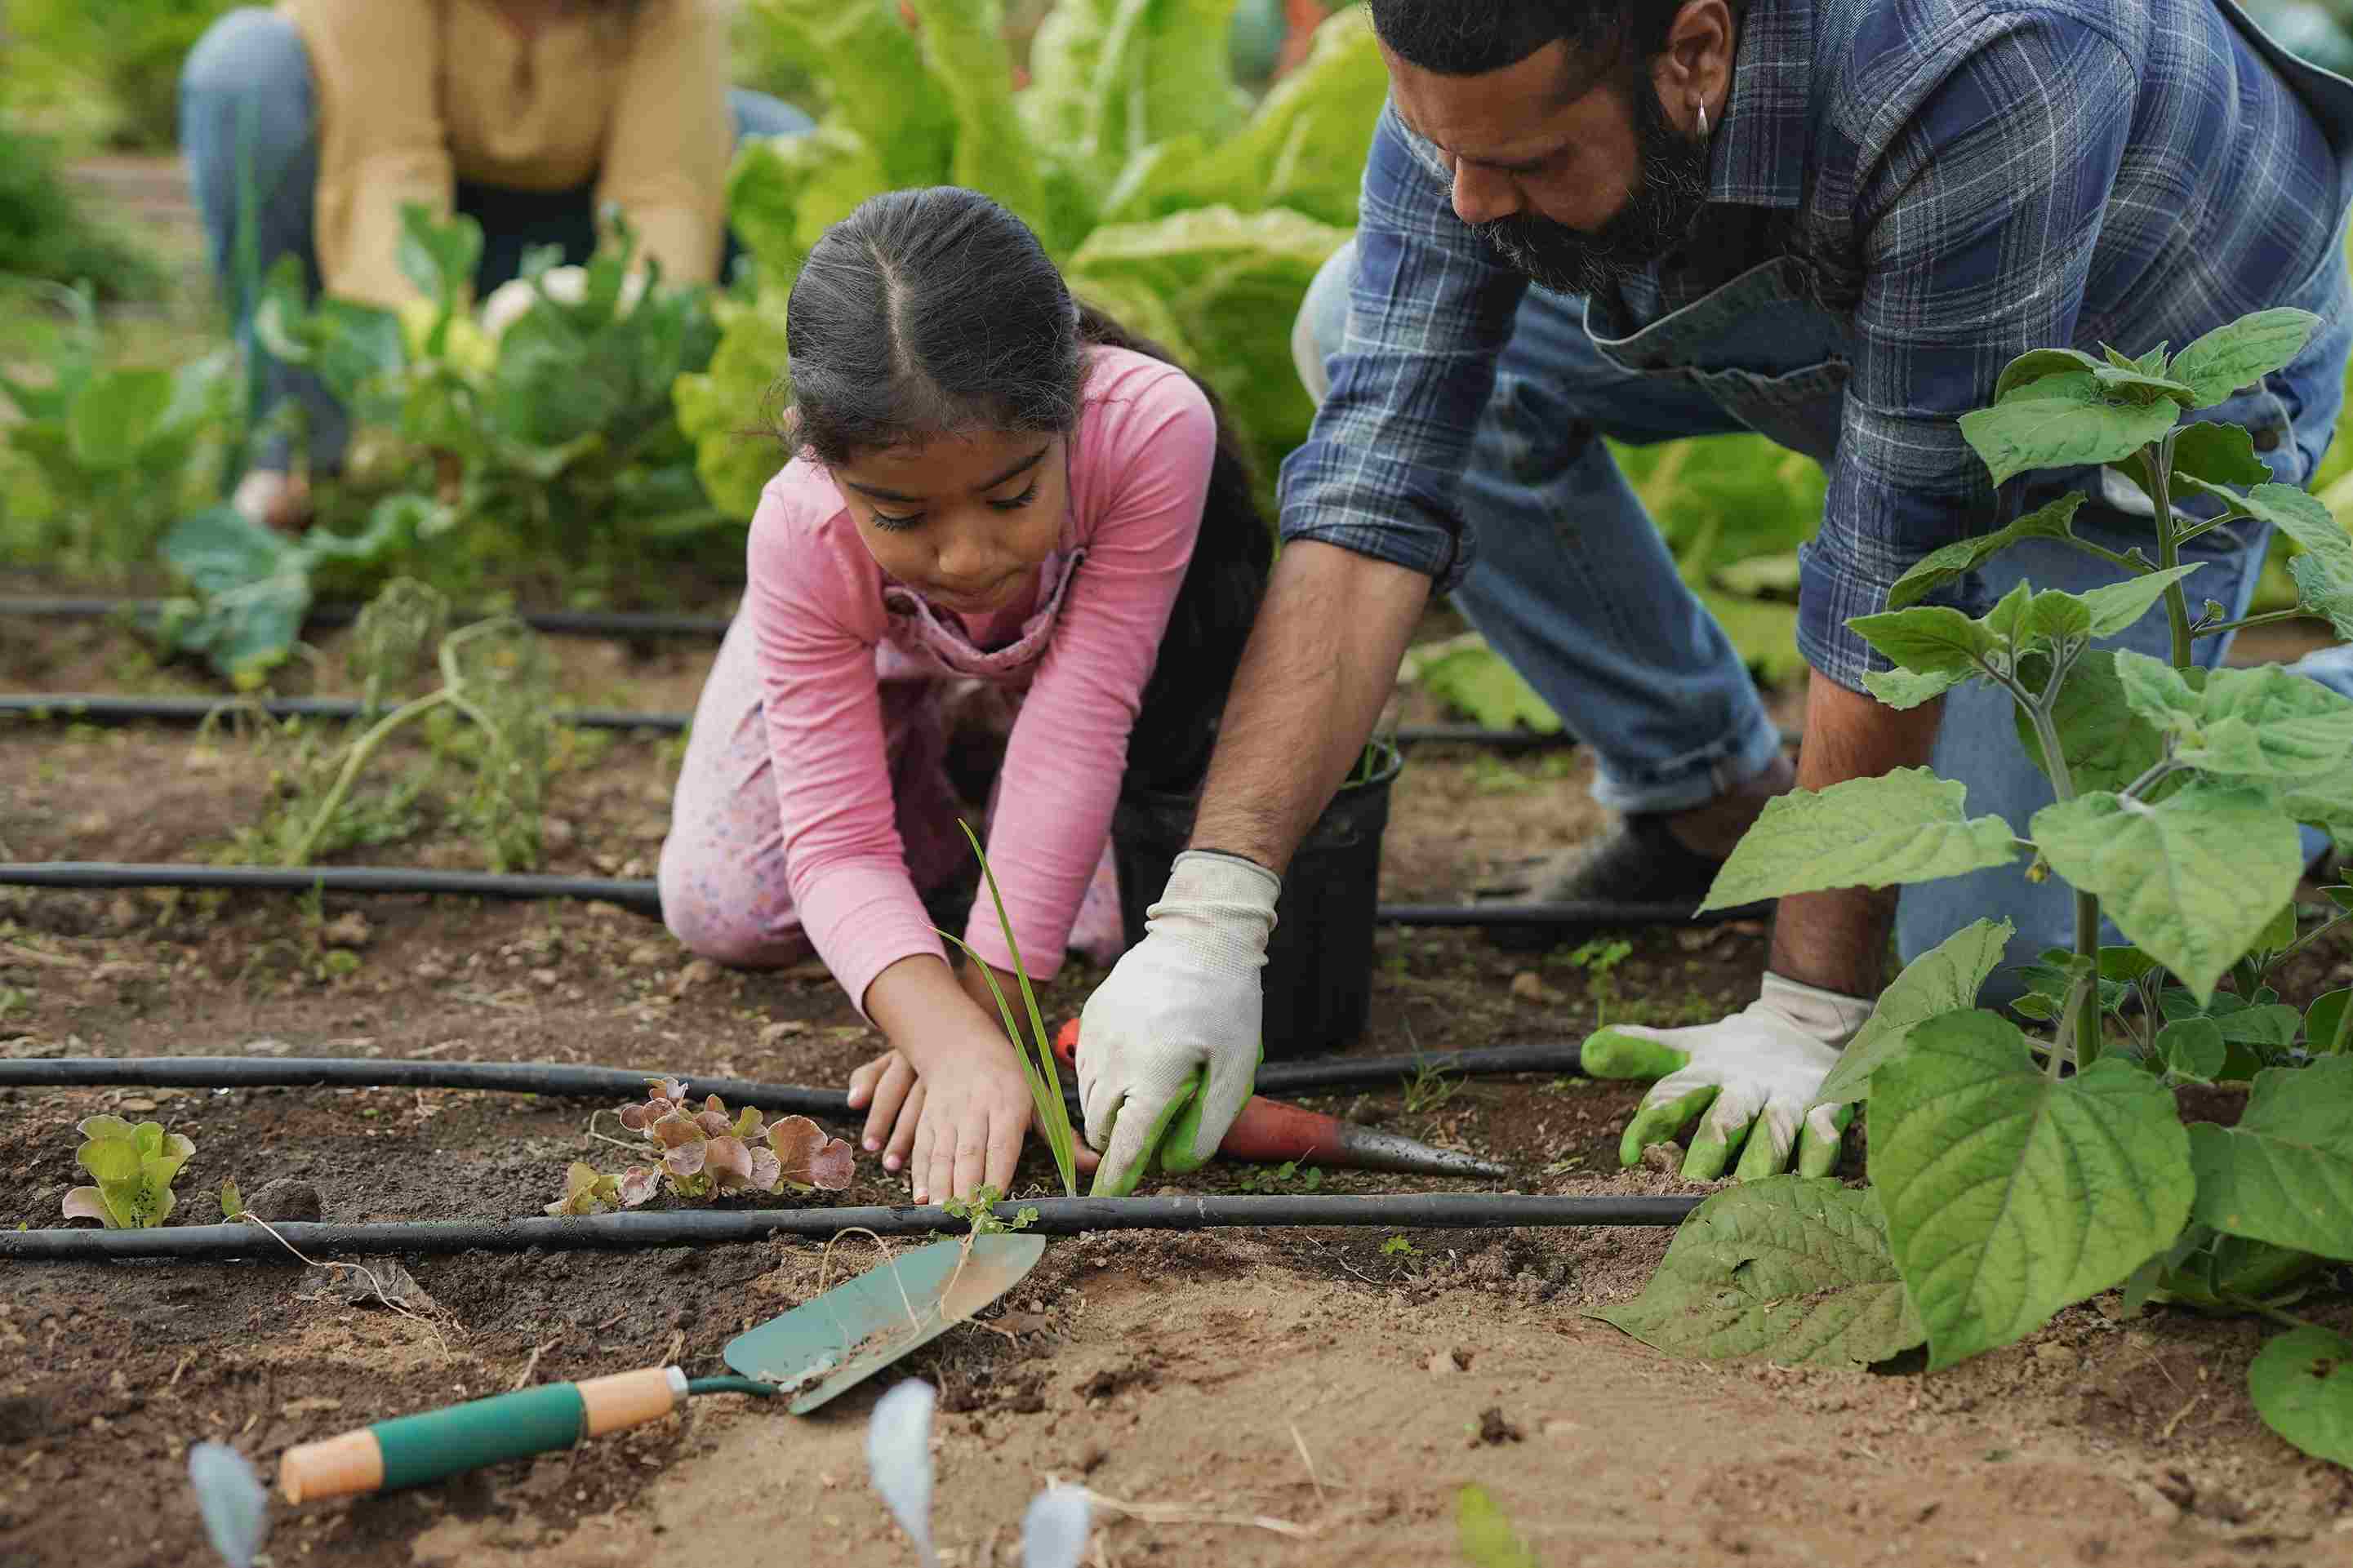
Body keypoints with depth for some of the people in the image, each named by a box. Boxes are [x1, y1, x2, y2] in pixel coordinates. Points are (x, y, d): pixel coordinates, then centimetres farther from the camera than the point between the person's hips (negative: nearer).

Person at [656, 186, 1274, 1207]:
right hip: (884, 648, 0)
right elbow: (837, 845, -39)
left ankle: (987, 727, 16)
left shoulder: (1153, 427, -47)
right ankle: (929, 746, 18)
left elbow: (1081, 721, -42)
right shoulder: (805, 539, -41)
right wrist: (954, 1043, -58)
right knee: (721, 914, -9)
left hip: (1070, 641, 0)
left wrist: (985, 1007, -42)